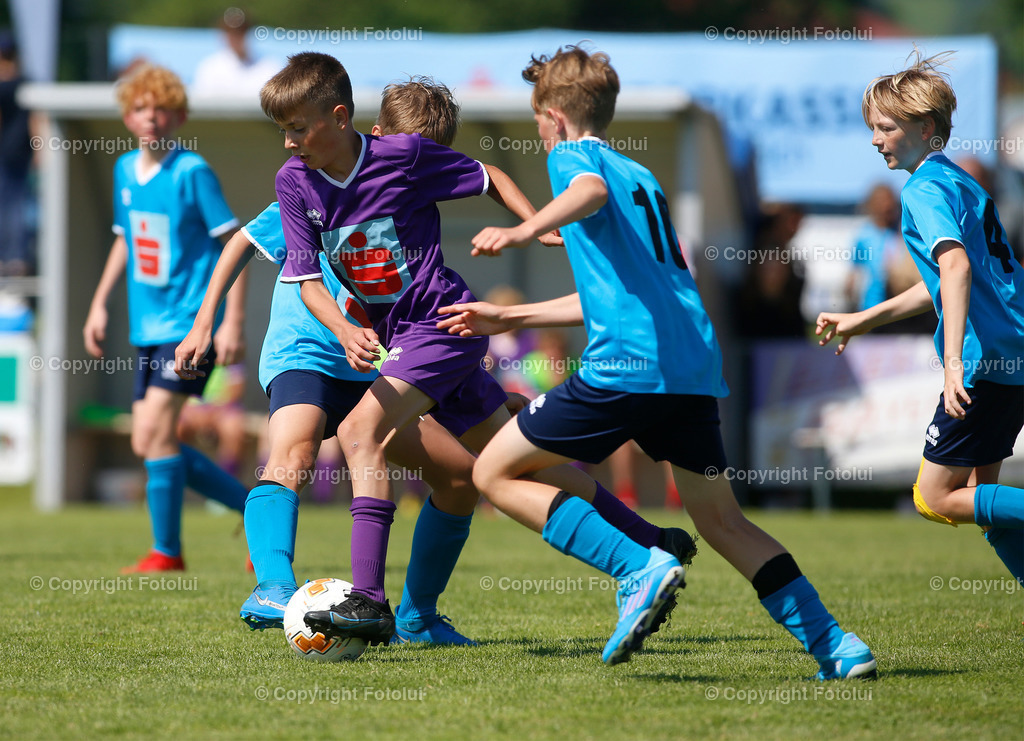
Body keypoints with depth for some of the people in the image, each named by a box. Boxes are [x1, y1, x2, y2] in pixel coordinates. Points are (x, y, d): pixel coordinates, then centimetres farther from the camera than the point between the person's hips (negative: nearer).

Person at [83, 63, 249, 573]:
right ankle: (254, 508, 18)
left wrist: (233, 320, -16)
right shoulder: (125, 170, 10)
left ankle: (167, 550, -5)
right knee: (146, 443, 5)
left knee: (156, 427, -16)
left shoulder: (192, 172, -10)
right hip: (148, 326, 8)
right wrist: (99, 304, 18)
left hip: (190, 321, -8)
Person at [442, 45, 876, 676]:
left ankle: (639, 568, -13)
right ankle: (837, 646, 2)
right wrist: (510, 317, 45)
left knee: (495, 473, 3)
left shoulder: (573, 154, 6)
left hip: (626, 365, -8)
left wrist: (525, 231, -38)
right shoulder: (643, 177, 30)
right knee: (722, 521, 15)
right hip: (696, 368, 8)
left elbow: (591, 192, -20)